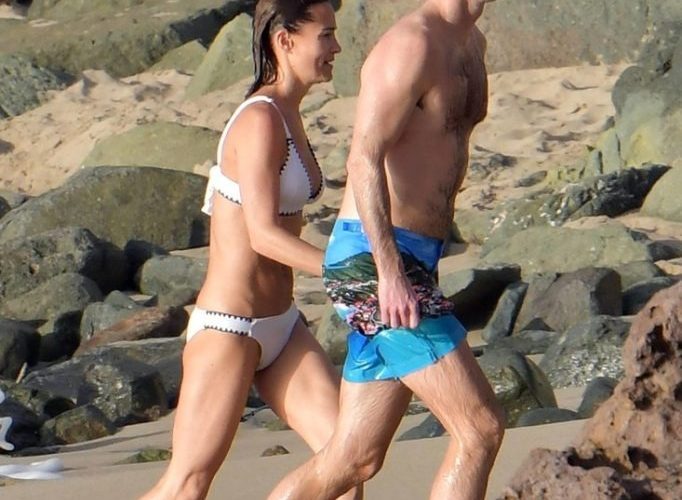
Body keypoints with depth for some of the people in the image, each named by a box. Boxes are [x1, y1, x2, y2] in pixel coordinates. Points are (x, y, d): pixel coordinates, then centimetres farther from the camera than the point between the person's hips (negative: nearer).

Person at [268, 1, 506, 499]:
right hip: (372, 259, -10)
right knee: (480, 428, -12)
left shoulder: (471, 44, 18)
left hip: (409, 263, 10)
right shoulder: (413, 44, -13)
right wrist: (389, 269, -32)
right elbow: (365, 157, -23)